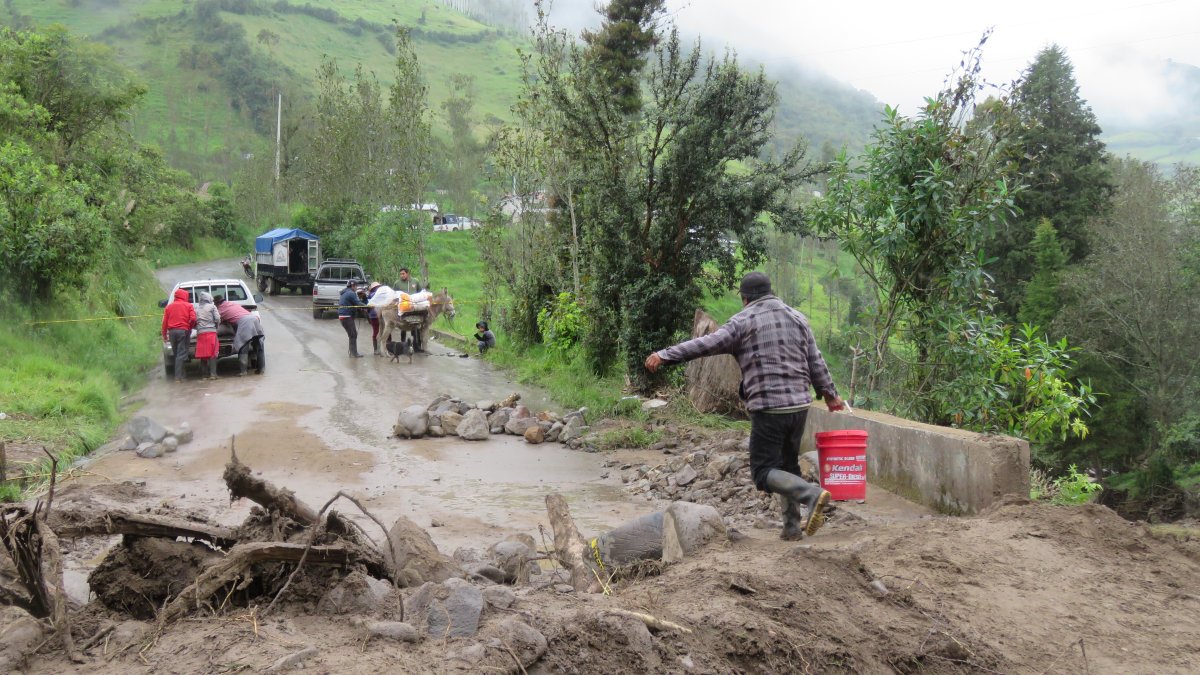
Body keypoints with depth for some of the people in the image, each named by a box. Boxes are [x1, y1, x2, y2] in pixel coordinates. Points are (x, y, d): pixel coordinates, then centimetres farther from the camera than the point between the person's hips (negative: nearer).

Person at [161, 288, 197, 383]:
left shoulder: (169, 307, 13)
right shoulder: (188, 306, 3)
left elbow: (164, 322, 9)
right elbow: (193, 319, -9)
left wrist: (164, 334, 13)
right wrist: (190, 327, 10)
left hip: (172, 331, 4)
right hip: (183, 331, -3)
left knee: (176, 354, 14)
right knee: (181, 354, -5)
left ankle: (180, 375, 17)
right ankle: (178, 376, -13)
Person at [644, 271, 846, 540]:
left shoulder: (744, 320, -4)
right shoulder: (797, 318, 13)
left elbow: (708, 344, -13)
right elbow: (816, 361, 15)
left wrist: (664, 355, -13)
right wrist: (829, 394, 26)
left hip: (768, 407, -6)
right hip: (799, 404, 6)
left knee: (764, 472, -2)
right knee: (789, 465, 19)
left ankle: (811, 494, -23)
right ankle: (792, 526, 18)